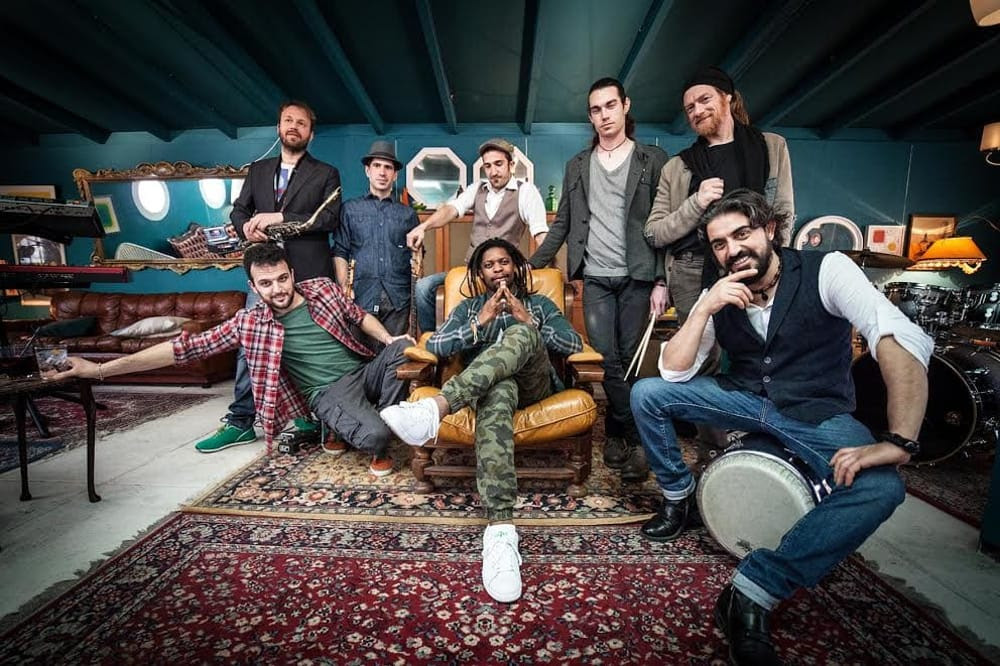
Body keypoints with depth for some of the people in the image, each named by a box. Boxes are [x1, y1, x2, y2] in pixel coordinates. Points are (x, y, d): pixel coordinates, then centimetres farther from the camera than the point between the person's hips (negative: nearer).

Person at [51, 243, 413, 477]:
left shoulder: (323, 288, 1)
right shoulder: (249, 323, -5)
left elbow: (360, 317, 14)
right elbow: (186, 346, -4)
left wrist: (390, 340, -5)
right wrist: (100, 369, -5)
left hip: (365, 369, 4)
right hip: (329, 393, -4)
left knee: (403, 349, -26)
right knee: (373, 435, -35)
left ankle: (383, 421, -5)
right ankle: (377, 444, 5)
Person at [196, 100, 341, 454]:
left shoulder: (325, 174, 6)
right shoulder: (258, 170, 19)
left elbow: (329, 218, -8)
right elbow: (238, 210, 17)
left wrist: (278, 218, -13)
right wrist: (246, 227, -7)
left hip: (308, 273, -3)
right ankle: (240, 421, 9)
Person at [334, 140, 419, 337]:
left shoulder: (408, 214, 14)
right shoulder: (349, 209, 12)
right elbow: (340, 253, 7)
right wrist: (344, 290, -7)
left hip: (398, 300, 1)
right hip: (360, 297, 0)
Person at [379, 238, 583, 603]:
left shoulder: (539, 304, 26)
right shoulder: (469, 306, 26)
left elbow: (574, 344, 9)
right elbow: (435, 345, 8)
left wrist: (527, 321, -3)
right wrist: (482, 321, -3)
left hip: (533, 384, 1)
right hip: (488, 386, 0)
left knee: (519, 335, -34)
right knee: (498, 393, -42)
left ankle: (435, 407, -56)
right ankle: (500, 530, -57)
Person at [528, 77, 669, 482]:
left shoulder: (653, 160, 6)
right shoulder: (577, 165, 15)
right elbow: (562, 223, 15)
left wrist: (661, 281, -6)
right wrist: (532, 265, 7)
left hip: (637, 278, -1)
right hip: (595, 279, 2)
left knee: (628, 360, 3)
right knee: (607, 360, -3)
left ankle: (617, 434, 17)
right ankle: (634, 439, 10)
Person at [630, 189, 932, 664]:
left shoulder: (826, 270, -15)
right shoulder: (717, 296, -5)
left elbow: (901, 339, -28)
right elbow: (673, 373, -11)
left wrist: (899, 442, -39)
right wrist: (704, 309, -25)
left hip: (818, 414, -2)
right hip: (745, 399, 3)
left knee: (881, 489, -32)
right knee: (646, 394, -12)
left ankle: (754, 592, -24)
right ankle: (678, 497, 8)